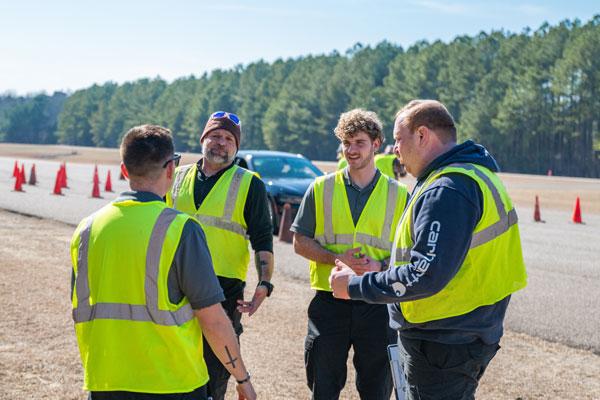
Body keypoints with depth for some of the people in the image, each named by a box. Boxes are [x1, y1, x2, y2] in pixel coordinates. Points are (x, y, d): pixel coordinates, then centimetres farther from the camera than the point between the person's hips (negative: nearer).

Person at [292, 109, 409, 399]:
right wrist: (337, 258, -14)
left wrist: (382, 266, -16)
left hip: (378, 304, 0)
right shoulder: (322, 188, 5)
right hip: (329, 302, 0)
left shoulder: (398, 195, 4)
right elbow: (300, 242, 4)